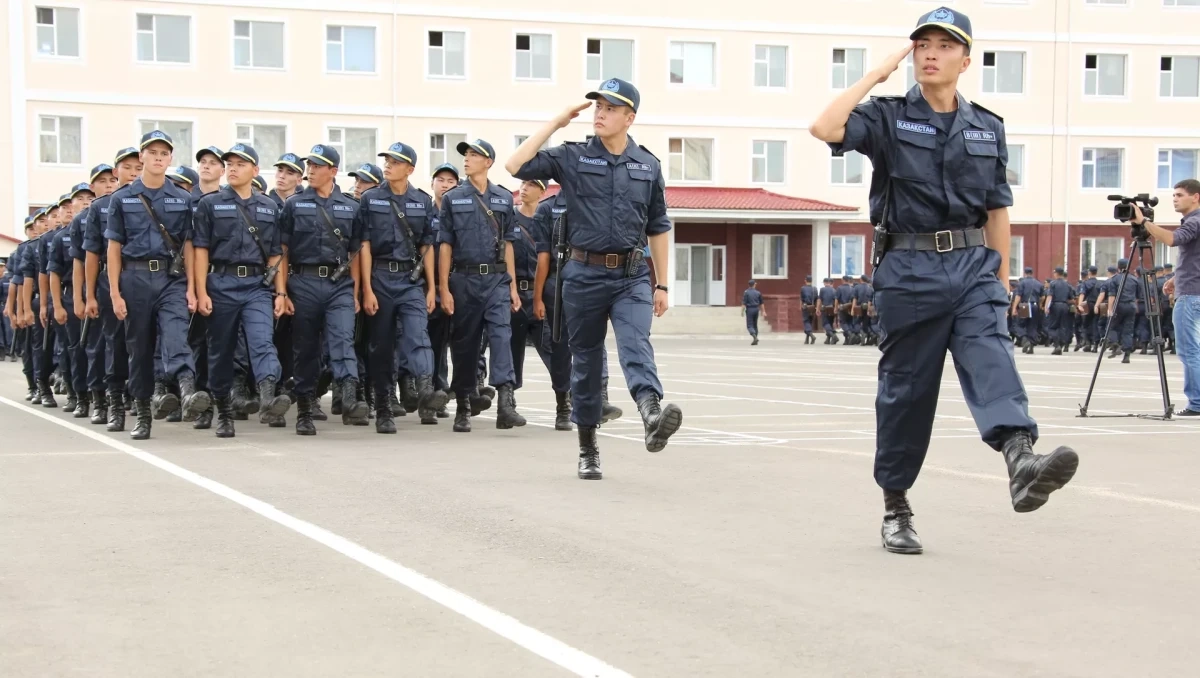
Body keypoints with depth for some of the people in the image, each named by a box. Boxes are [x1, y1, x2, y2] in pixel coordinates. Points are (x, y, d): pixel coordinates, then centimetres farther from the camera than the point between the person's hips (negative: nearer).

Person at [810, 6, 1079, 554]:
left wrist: (1001, 279, 16)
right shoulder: (889, 117, 2)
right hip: (910, 268, -2)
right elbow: (824, 129, -17)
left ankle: (1021, 460, -42)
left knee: (991, 357, -21)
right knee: (906, 388, 5)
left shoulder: (987, 129, 12)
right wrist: (877, 75, -9)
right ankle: (895, 506, 17)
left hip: (972, 266, 2)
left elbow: (997, 210, 17)